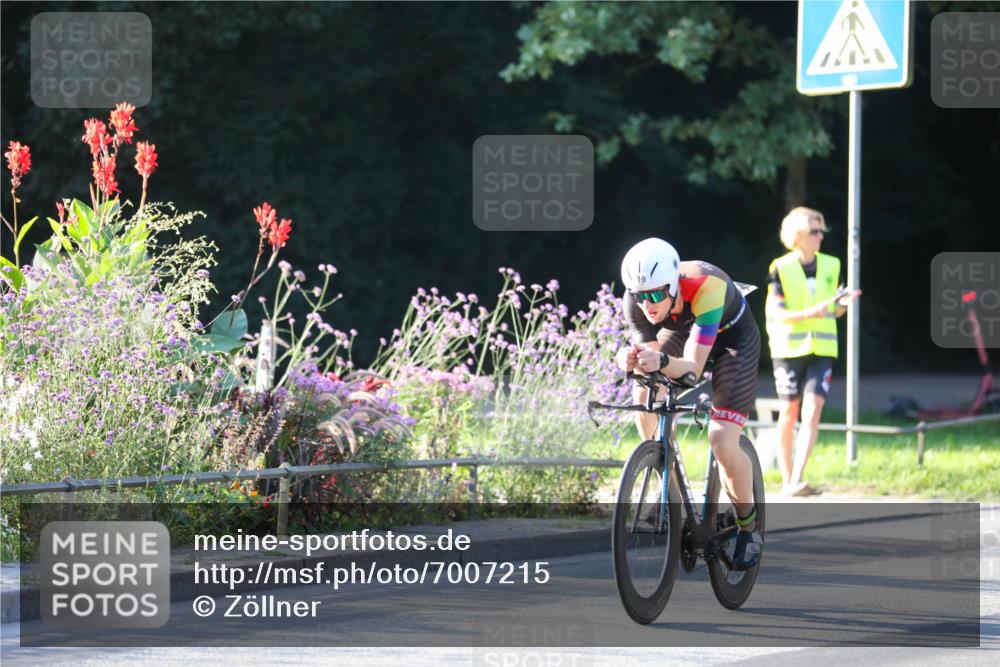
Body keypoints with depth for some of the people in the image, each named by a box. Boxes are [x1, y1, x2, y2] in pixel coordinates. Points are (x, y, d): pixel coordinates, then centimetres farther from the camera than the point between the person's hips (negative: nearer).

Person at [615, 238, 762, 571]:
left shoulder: (706, 288, -41)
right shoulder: (636, 302, -27)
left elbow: (693, 368, -42)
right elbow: (650, 357, -26)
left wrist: (662, 362, -62)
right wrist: (630, 361, -49)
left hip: (733, 337, -5)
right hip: (684, 330, 5)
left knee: (722, 443, -18)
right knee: (644, 393, -20)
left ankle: (748, 527, 7)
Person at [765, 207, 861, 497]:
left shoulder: (830, 266, 9)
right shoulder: (781, 269, -5)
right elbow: (774, 313, -11)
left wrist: (844, 304, -6)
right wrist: (810, 313, -24)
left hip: (822, 349, 3)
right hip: (789, 348, -3)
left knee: (813, 410, -12)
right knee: (789, 411, 4)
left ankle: (797, 479, -18)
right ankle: (786, 480, 14)